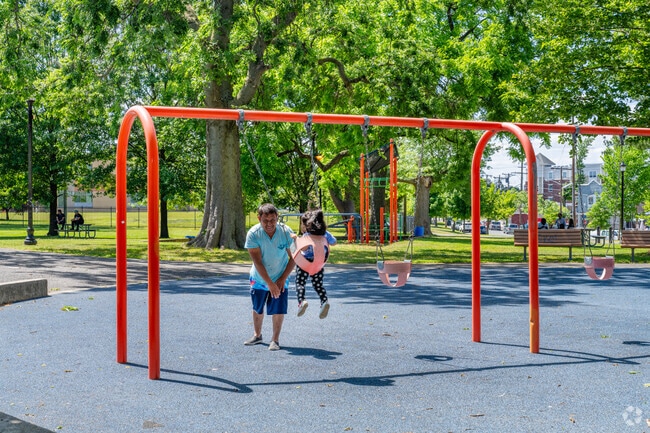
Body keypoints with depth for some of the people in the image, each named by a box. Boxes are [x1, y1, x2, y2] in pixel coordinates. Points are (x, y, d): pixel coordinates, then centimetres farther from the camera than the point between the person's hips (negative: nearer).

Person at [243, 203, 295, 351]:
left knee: (278, 309, -6)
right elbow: (257, 262, -22)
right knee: (257, 308, 15)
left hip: (280, 279, 0)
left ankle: (275, 339, 9)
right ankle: (257, 335, 36)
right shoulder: (253, 234, -22)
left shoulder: (286, 232, -19)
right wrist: (270, 283, -25)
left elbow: (293, 257, -9)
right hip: (259, 278, 1)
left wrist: (282, 279, -14)